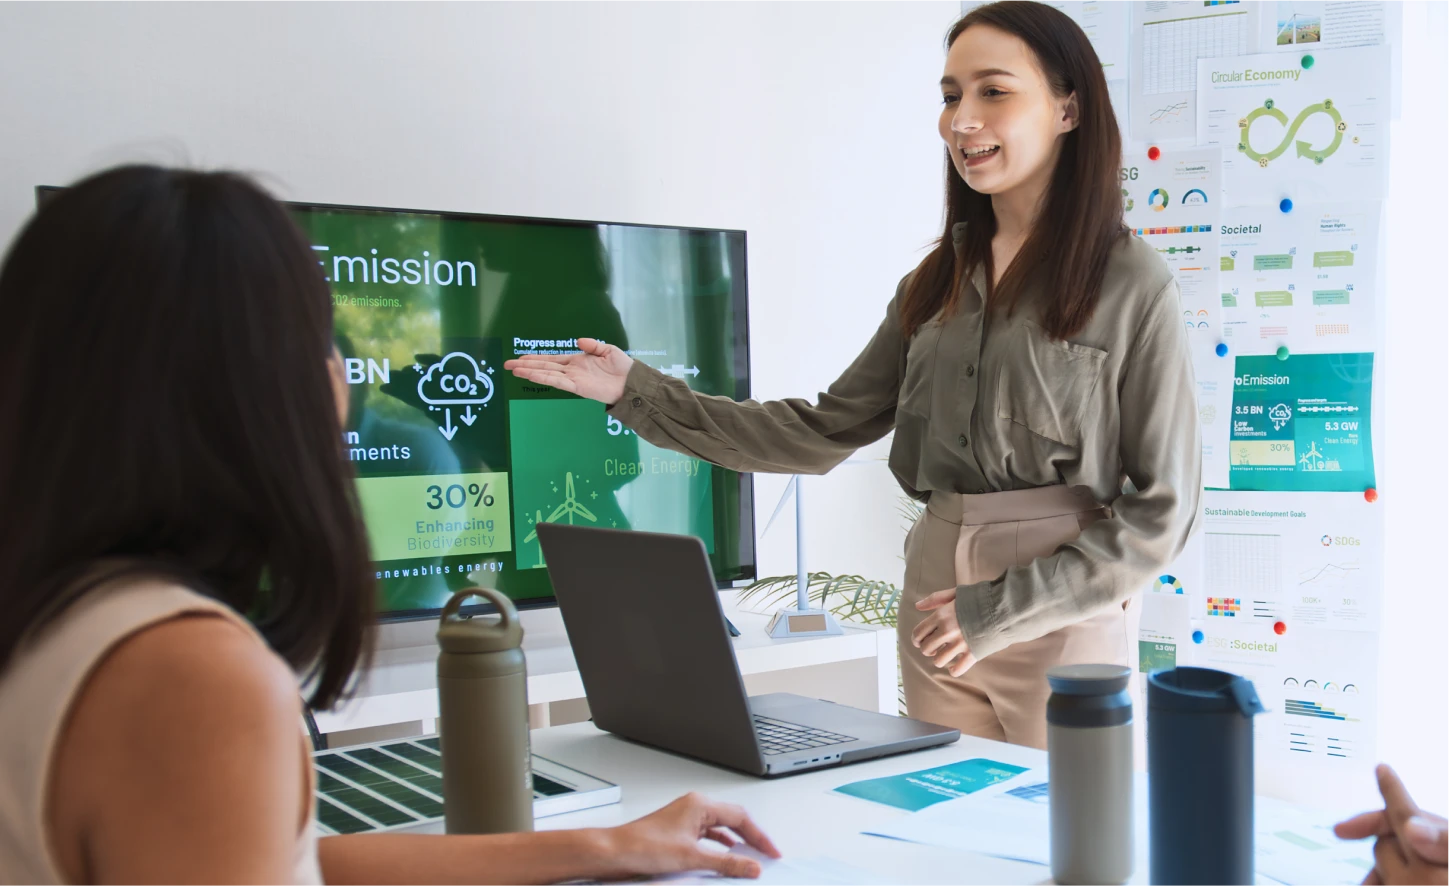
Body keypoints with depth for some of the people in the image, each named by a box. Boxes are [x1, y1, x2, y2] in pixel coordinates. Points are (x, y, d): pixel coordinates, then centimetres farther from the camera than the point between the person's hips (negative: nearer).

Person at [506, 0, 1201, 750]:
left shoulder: (1132, 285, -8)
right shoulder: (934, 285, 8)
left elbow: (1162, 509, -9)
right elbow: (823, 432, 6)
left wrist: (1003, 609, -15)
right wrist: (640, 392, 1)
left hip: (1060, 619, -5)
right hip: (935, 602, 5)